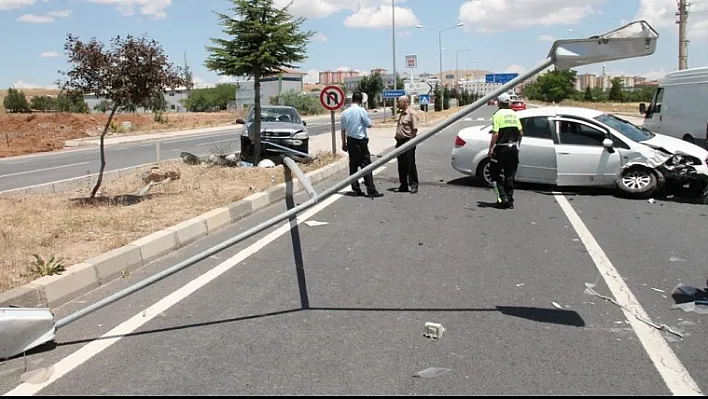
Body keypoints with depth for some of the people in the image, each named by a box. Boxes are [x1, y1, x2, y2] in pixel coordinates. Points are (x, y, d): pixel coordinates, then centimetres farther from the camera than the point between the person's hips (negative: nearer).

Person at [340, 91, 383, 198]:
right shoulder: (361, 111, -10)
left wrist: (344, 143, 17)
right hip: (360, 141, -6)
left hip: (350, 141, 6)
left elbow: (343, 129, 10)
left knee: (353, 165, 11)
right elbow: (369, 124, -4)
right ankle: (371, 191, -6)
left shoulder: (345, 112, 6)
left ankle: (356, 189, 15)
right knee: (366, 165, -5)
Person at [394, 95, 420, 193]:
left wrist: (410, 142, -19)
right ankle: (403, 185, 19)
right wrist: (398, 141, 15)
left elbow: (414, 129, -16)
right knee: (401, 165, 11)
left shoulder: (412, 113, -11)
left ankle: (414, 185, 3)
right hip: (400, 142, 9)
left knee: (410, 164, -4)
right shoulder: (402, 113, 17)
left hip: (408, 142, -9)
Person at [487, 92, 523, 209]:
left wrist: (491, 149, -11)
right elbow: (521, 133, 7)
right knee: (510, 176, 11)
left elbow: (495, 134, -17)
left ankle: (502, 198, -5)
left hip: (501, 149, -6)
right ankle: (509, 201, 13)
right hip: (513, 149, 6)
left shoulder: (498, 114, -10)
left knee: (496, 174, 6)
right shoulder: (514, 114, 9)